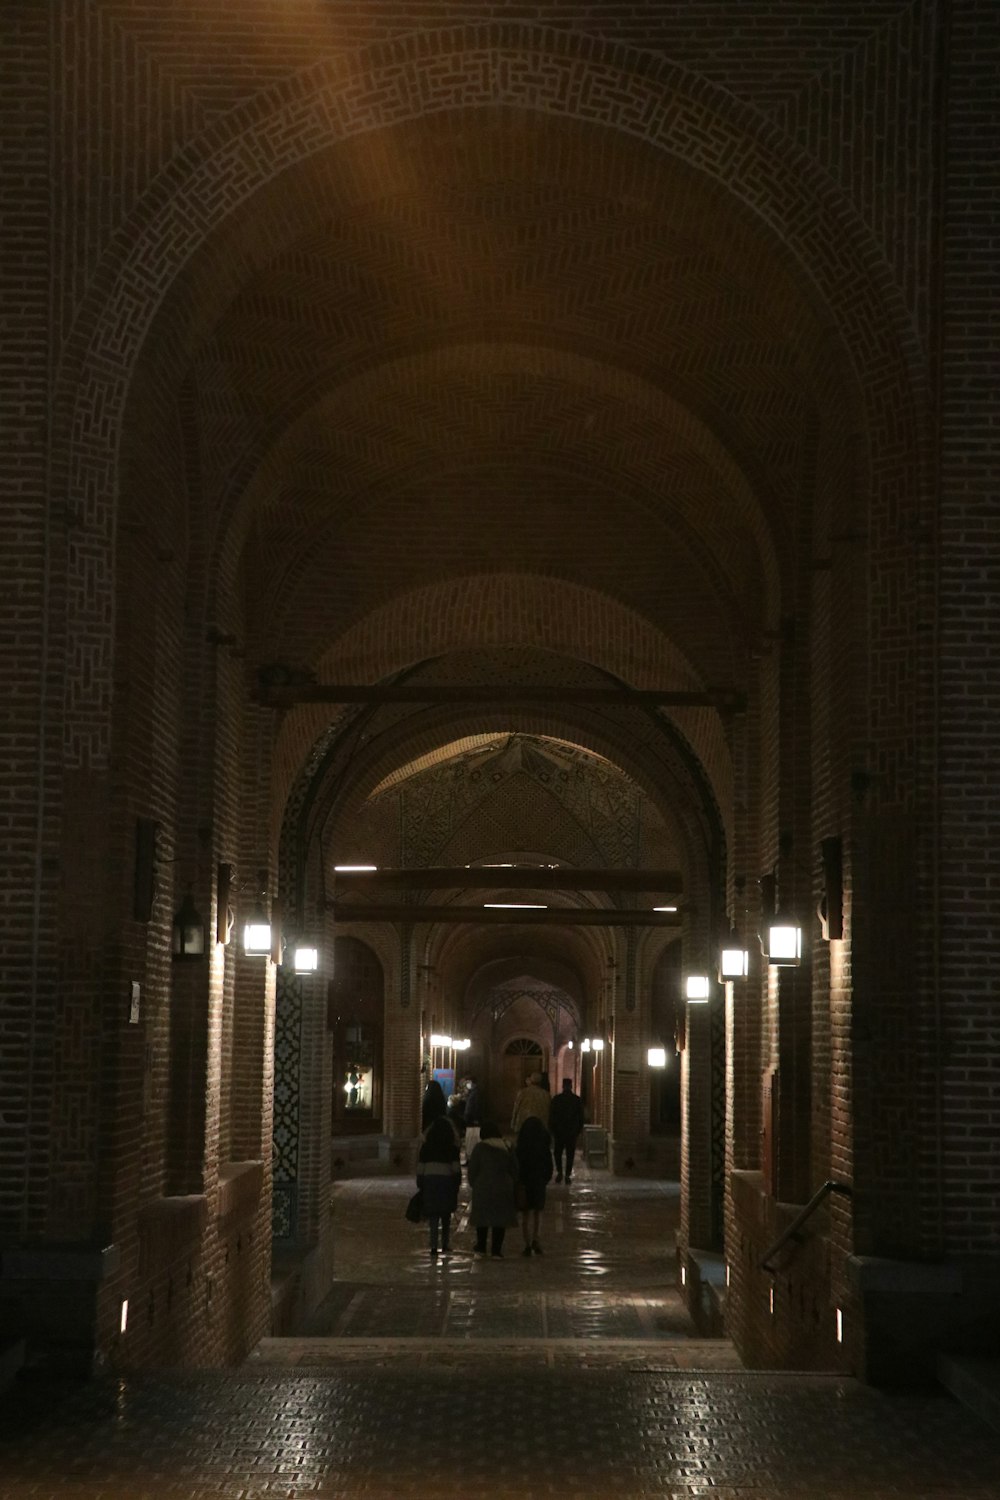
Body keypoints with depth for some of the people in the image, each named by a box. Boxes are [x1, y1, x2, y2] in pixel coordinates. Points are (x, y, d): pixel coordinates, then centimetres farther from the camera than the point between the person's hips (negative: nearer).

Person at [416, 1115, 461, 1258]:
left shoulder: (426, 1146, 1)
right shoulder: (452, 1147, -4)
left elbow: (420, 1167, 3)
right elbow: (456, 1168, -4)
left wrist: (420, 1185, 11)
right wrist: (456, 1186, 5)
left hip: (430, 1182, 1)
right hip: (447, 1181, -1)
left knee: (433, 1216, 1)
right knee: (446, 1216, 16)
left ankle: (434, 1248, -10)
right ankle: (445, 1245, 21)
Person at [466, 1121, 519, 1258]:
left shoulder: (480, 1148, -7)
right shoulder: (507, 1148, 4)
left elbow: (472, 1170, -4)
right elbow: (514, 1170, 9)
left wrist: (473, 1185, 10)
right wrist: (512, 1187, 17)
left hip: (483, 1188, -2)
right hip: (503, 1189, 2)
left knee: (482, 1217, 12)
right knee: (501, 1218, 5)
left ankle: (481, 1247, 12)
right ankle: (496, 1250, 3)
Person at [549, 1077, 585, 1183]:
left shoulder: (556, 1099, -4)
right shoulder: (578, 1100, 0)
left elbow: (551, 1116, -1)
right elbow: (581, 1117, 4)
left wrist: (551, 1130, 6)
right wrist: (578, 1131, 12)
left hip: (559, 1130, -1)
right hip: (572, 1131, 1)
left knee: (558, 1153, 11)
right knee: (570, 1154, 5)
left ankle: (559, 1172, -4)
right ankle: (568, 1175, 0)